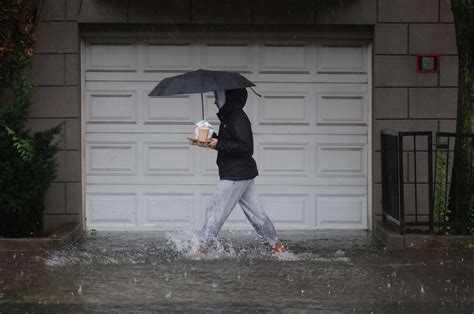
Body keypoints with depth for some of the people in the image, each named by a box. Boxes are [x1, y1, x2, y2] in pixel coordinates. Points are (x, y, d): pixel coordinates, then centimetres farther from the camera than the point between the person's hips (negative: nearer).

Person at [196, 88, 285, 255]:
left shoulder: (237, 118, -15)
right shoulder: (228, 117, 16)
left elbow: (245, 147, -22)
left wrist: (219, 144, -22)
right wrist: (213, 138, 8)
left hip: (235, 175, -10)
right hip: (244, 174, 10)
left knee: (215, 210, -7)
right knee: (255, 212, 12)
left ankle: (202, 247, -5)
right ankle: (276, 244, 15)